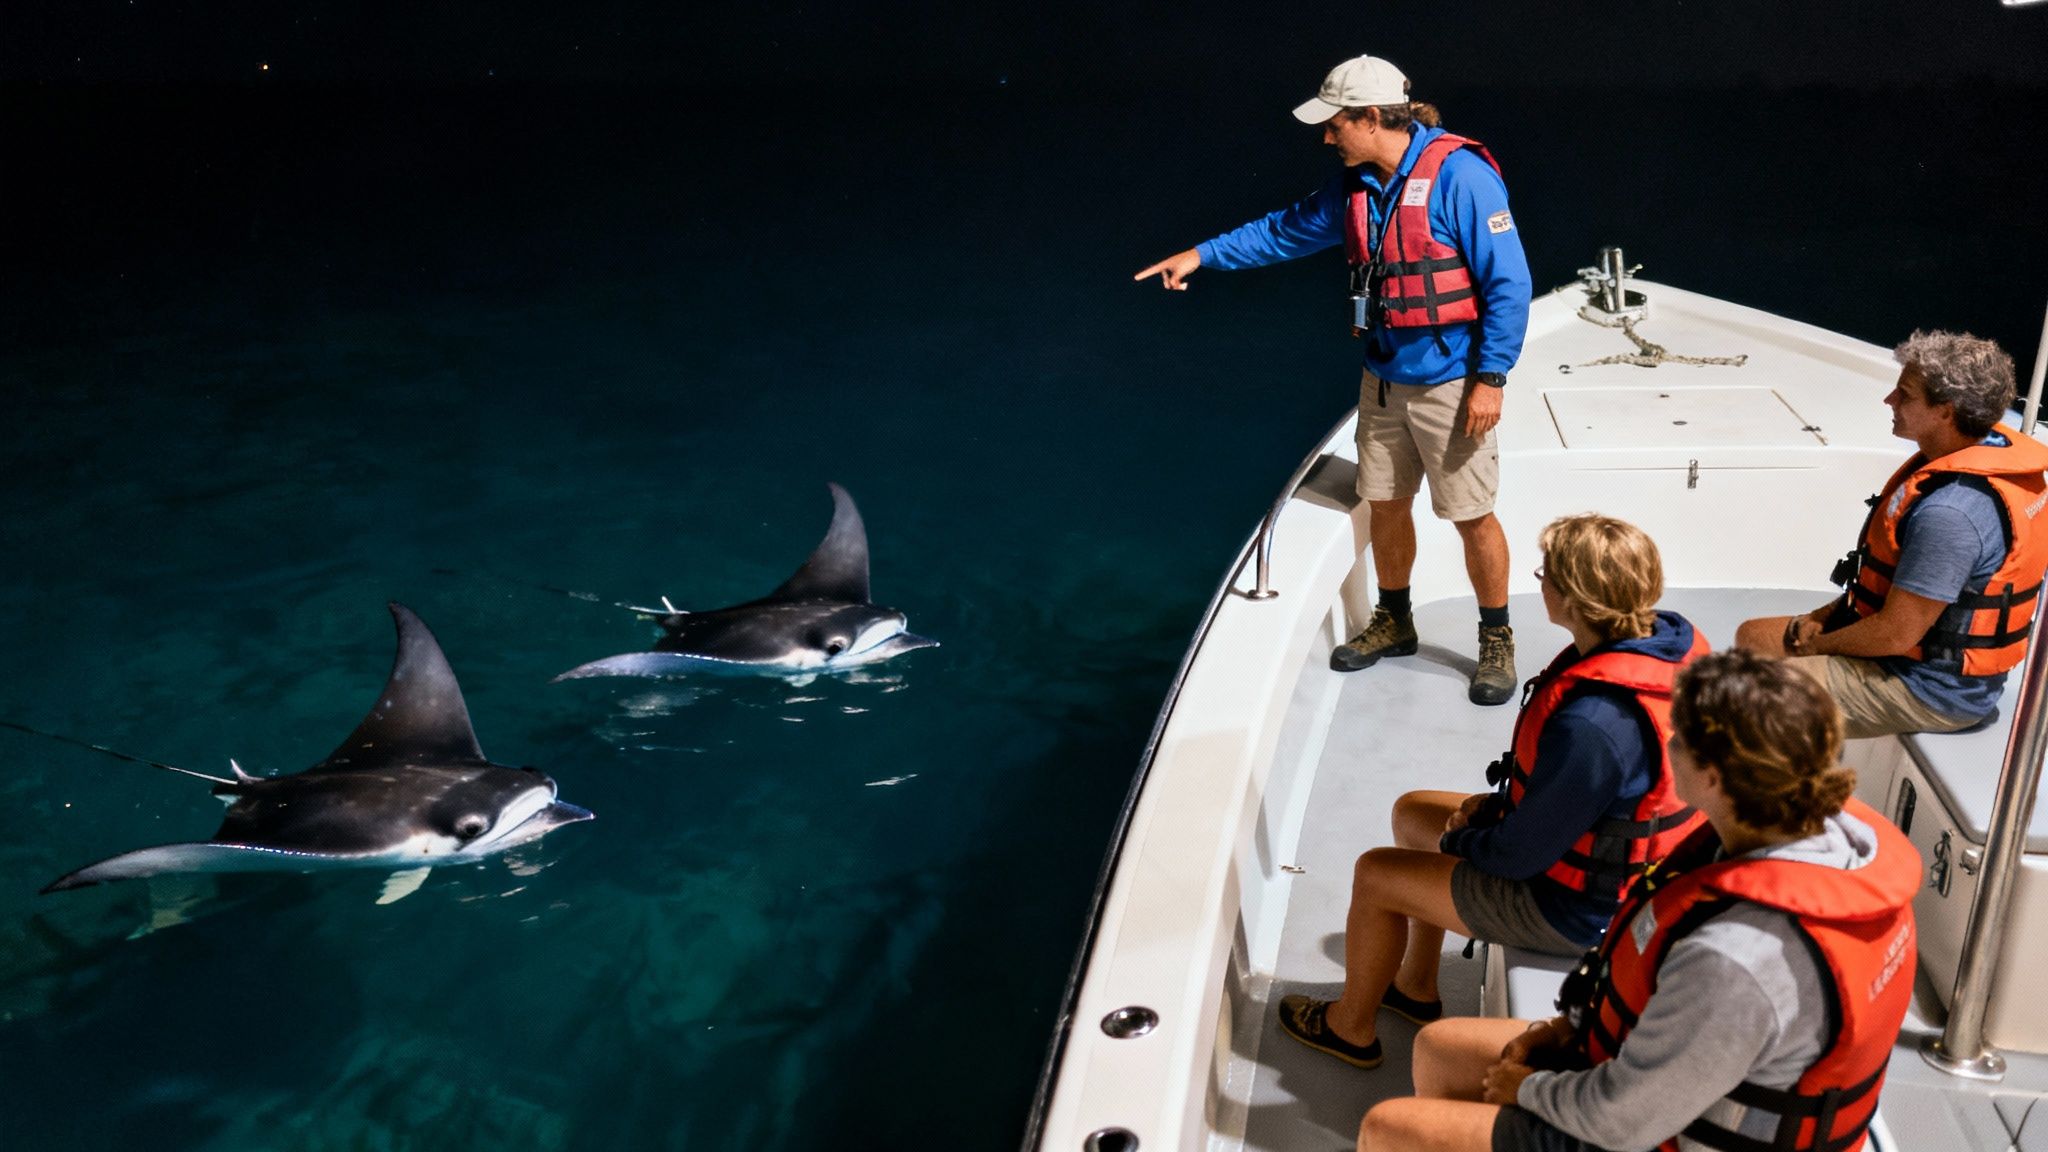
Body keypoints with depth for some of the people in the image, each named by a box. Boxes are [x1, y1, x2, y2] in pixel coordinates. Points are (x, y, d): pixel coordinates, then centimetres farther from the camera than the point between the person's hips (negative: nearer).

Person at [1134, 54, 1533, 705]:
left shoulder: (1460, 176, -18)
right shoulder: (1357, 185, 5)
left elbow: (1509, 282, -17)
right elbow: (1287, 232, 18)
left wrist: (1491, 378, -19)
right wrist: (1203, 255, 14)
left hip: (1449, 384, -7)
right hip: (1384, 379, 7)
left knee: (1472, 517, 2)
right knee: (1385, 505, 15)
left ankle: (1497, 641, 21)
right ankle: (1393, 624, 35)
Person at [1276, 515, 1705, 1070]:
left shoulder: (1591, 723, -38)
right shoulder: (1672, 639, -9)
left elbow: (1520, 854, -25)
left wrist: (1458, 838, -5)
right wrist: (1497, 803, 2)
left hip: (1578, 908, -9)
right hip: (1628, 860, 9)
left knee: (1376, 875, 4)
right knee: (1413, 811, 21)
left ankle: (1350, 1026, 29)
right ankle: (1415, 987, 37)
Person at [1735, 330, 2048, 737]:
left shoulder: (1951, 512, -32)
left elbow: (1897, 633, -26)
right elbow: (1904, 573, 11)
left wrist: (1815, 645, -8)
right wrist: (1823, 616, 4)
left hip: (1931, 688, -10)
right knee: (1752, 637, 15)